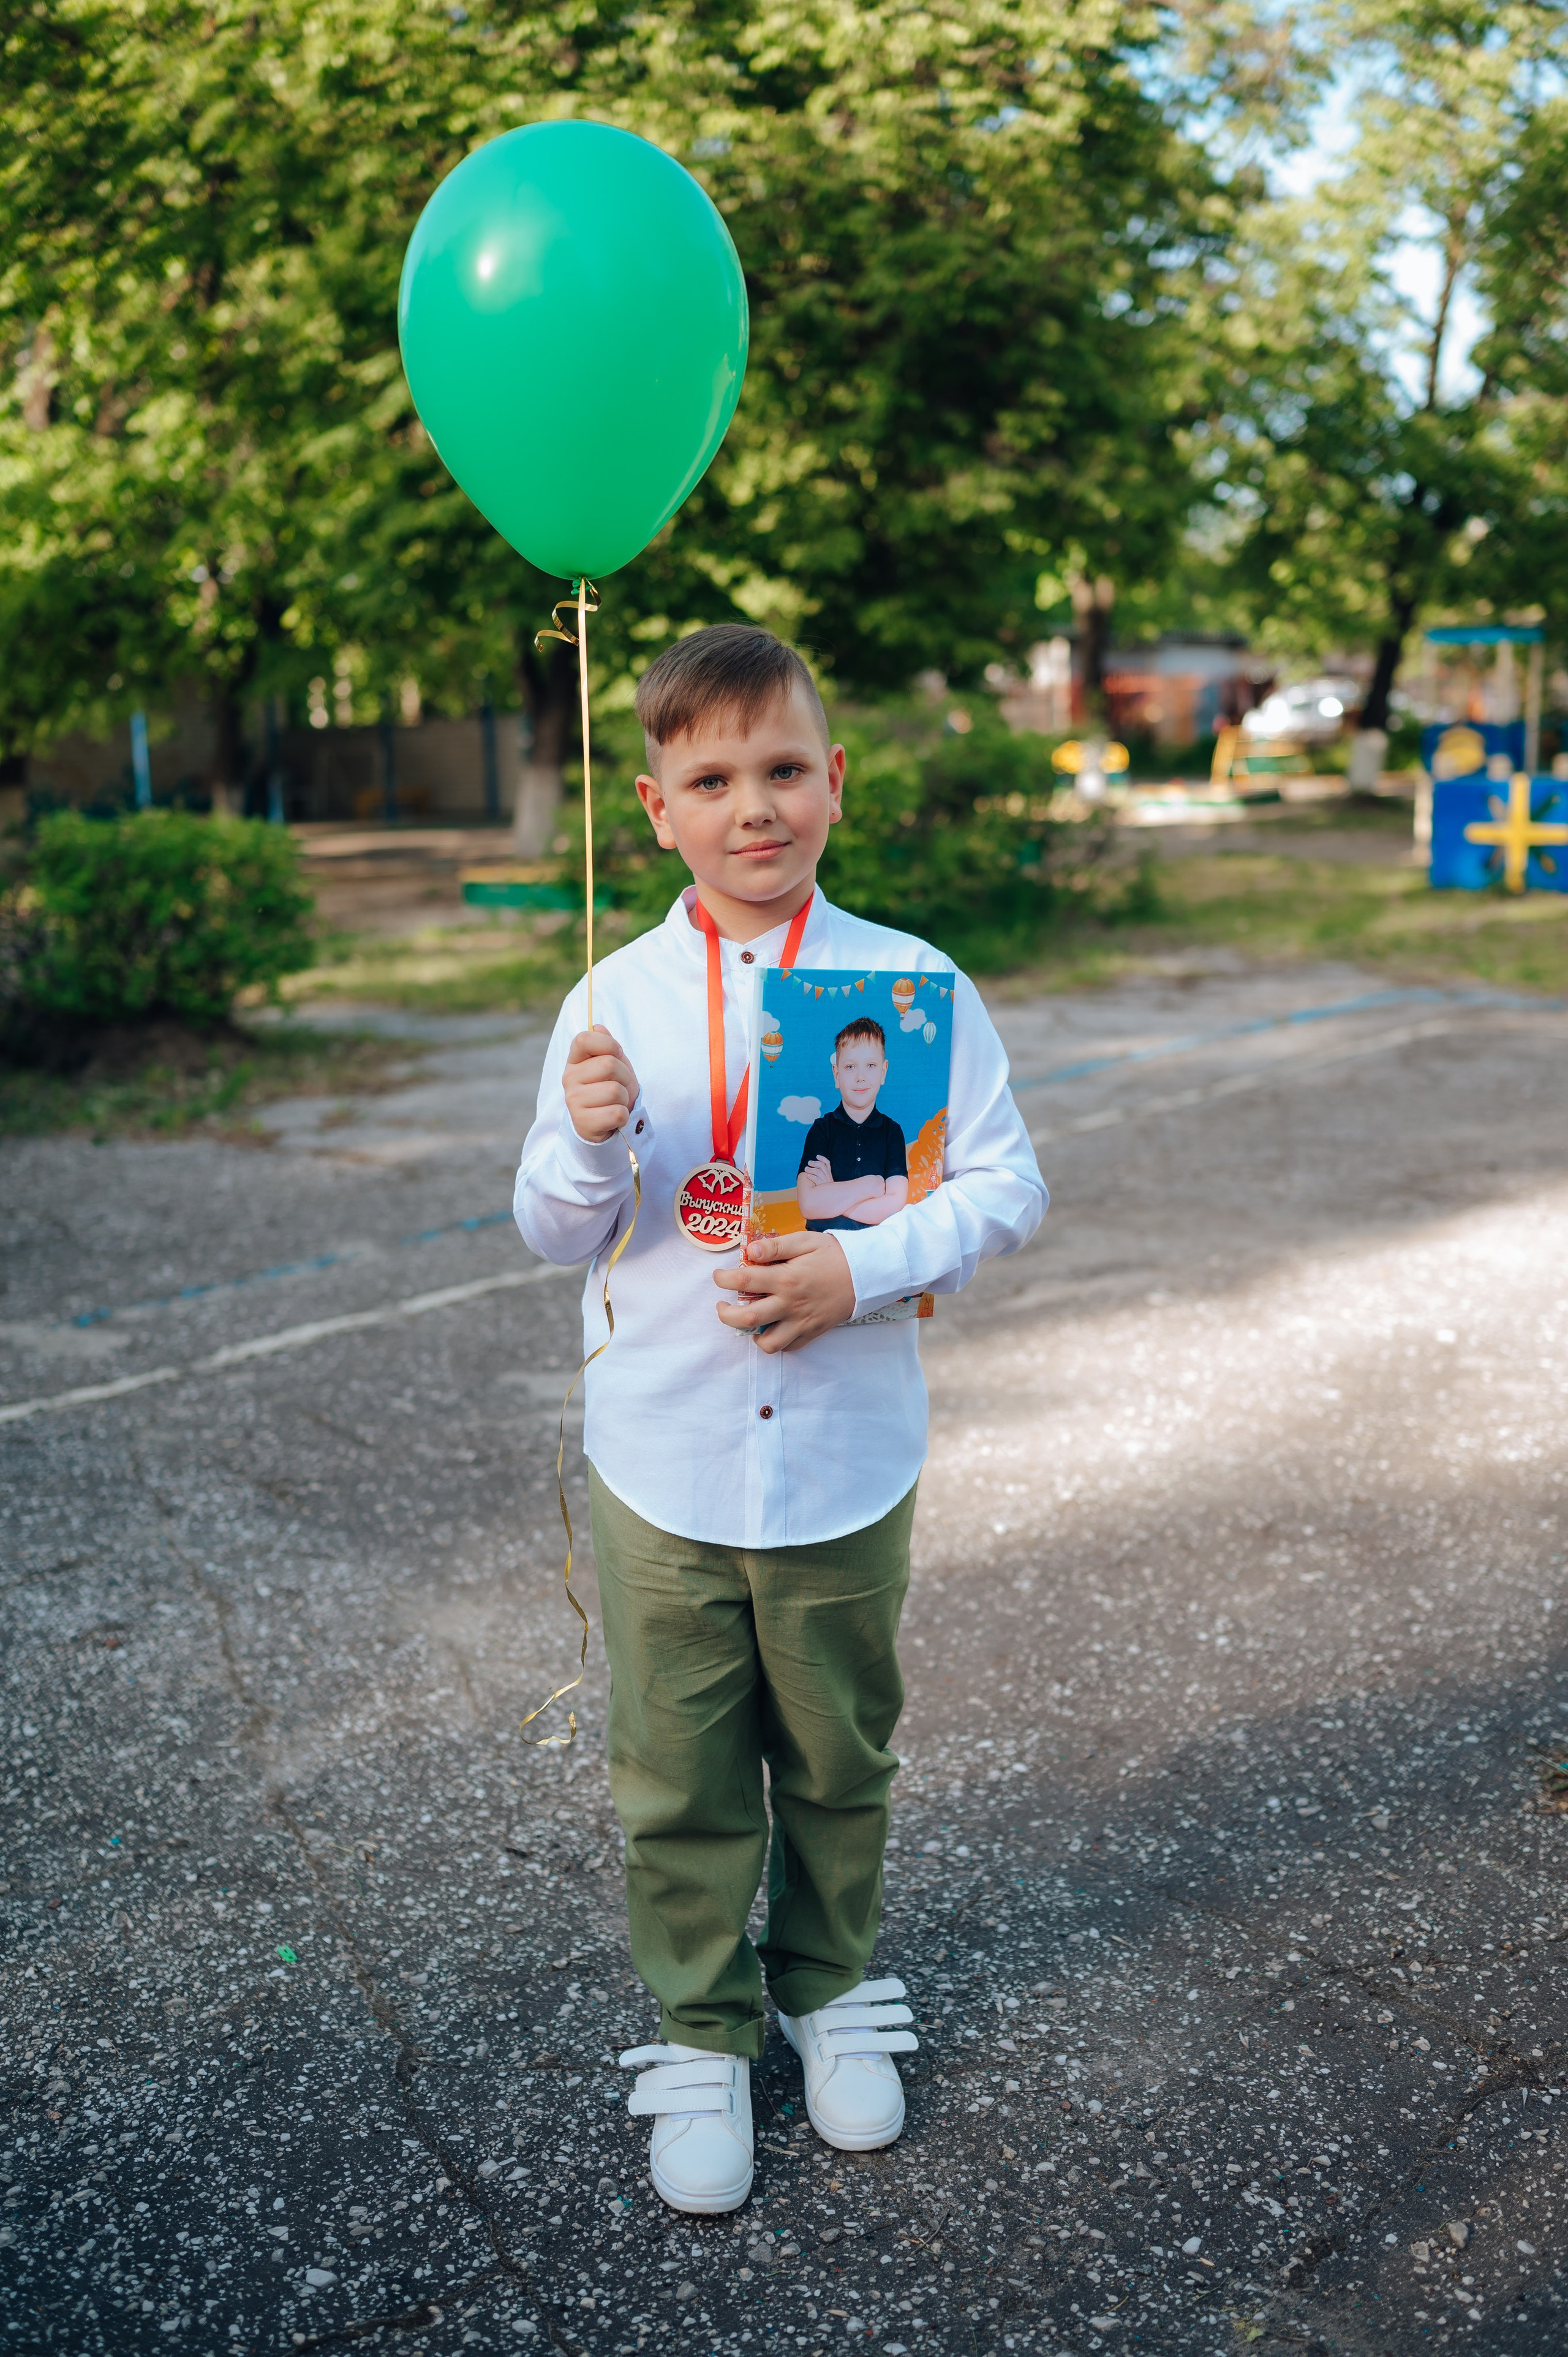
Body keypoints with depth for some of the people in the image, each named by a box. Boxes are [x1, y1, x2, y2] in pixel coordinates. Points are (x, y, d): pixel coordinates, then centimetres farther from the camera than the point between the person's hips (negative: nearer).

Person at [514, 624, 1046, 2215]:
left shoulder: (912, 983, -7)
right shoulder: (614, 1000, -4)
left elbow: (1006, 1188, -5)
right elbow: (557, 1236, 0)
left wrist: (862, 1269, -20)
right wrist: (589, 1144, -21)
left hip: (846, 1464, 0)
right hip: (663, 1470, 0)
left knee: (838, 1762, 18)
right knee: (677, 1783, 11)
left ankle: (834, 1994, 42)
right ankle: (702, 2038, 33)